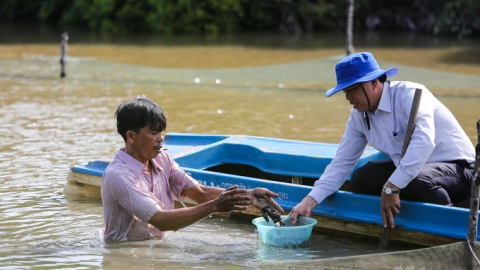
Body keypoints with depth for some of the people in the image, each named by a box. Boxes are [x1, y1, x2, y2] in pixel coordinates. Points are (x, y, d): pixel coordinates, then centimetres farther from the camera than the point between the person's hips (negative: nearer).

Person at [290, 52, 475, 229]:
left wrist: (392, 187, -40)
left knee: (418, 180, -36)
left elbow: (424, 141, -37)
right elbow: (341, 164, 3)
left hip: (457, 168, -8)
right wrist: (309, 202, -9)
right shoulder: (358, 117, 2)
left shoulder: (409, 94, -22)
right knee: (361, 179, -1)